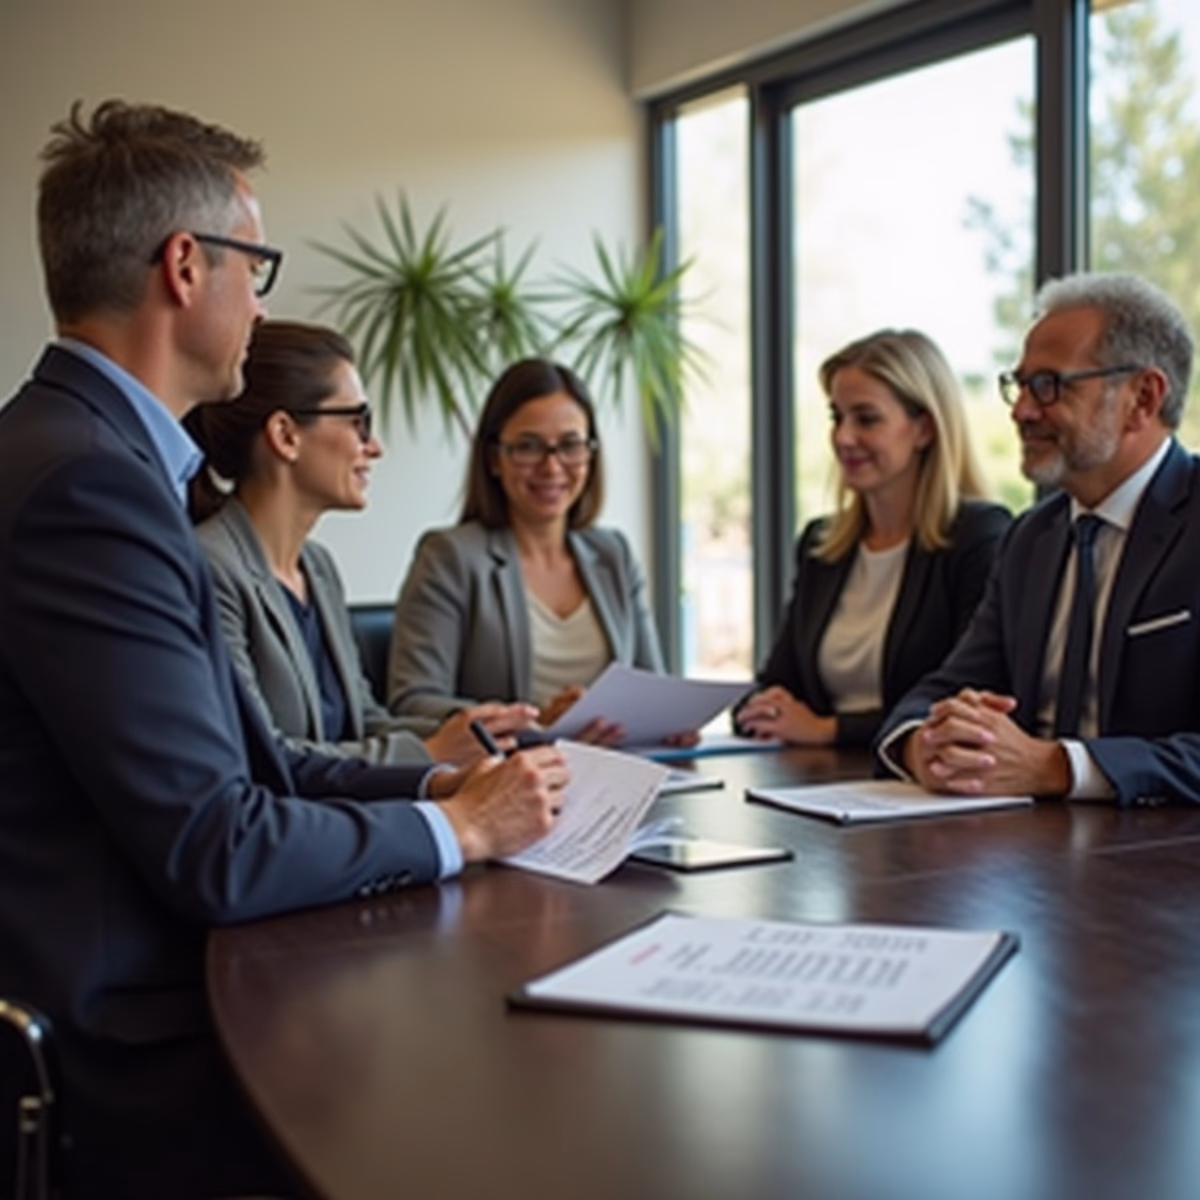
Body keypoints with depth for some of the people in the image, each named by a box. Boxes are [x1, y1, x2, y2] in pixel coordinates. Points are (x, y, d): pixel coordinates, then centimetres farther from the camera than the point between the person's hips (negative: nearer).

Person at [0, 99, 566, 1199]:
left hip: (167, 986, 9)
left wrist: (437, 783, 4)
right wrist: (457, 829, -8)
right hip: (149, 1067, -8)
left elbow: (228, 757, 11)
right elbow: (214, 849, -22)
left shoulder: (88, 449, 8)